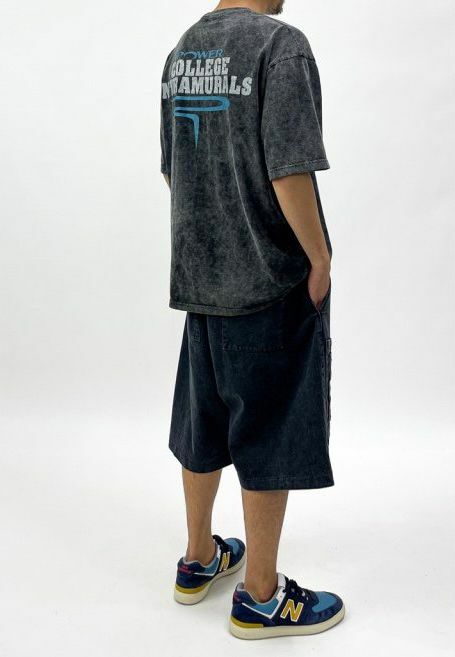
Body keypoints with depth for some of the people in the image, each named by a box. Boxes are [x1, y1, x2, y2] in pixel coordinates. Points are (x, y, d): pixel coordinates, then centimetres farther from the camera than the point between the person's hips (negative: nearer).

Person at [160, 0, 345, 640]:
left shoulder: (179, 53, 9)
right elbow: (289, 176, -20)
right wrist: (320, 259, -8)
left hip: (199, 276, 8)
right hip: (274, 282, -7)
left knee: (204, 425, 18)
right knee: (271, 438, 5)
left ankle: (200, 560, 36)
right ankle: (260, 597, 20)